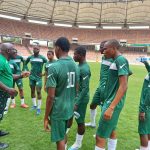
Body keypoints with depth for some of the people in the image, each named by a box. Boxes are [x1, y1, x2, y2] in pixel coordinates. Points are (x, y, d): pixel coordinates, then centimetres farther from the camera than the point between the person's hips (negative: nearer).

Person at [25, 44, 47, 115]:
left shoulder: (42, 58, -7)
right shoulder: (30, 57, 3)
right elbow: (25, 64, 20)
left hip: (38, 77, -4)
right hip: (31, 77, 4)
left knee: (38, 92, -6)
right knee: (32, 91, 12)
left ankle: (39, 108, 4)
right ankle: (34, 105, 28)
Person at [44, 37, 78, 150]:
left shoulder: (54, 67, -20)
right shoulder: (75, 65, 3)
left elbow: (51, 96, -20)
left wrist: (46, 117, -9)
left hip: (58, 110, -7)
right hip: (70, 108, 7)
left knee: (60, 139, 11)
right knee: (63, 134, 26)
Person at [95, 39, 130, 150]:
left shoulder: (120, 60, -17)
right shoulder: (117, 61, 11)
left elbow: (123, 86, -25)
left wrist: (111, 107, -29)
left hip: (113, 103, -10)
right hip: (111, 101, 10)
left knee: (100, 136, -1)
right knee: (111, 131, 21)